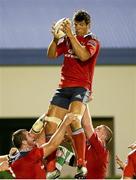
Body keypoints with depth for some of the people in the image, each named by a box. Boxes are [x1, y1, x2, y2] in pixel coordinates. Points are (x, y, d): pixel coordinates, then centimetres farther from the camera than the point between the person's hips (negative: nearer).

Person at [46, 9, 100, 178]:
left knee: (73, 120, -31)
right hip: (63, 88, 6)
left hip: (81, 87, -6)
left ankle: (81, 165, -33)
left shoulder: (93, 41, 1)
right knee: (50, 126, -2)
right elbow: (51, 55, 9)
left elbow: (83, 56, -19)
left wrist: (71, 35, -21)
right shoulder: (68, 39, 17)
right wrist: (55, 39, -9)